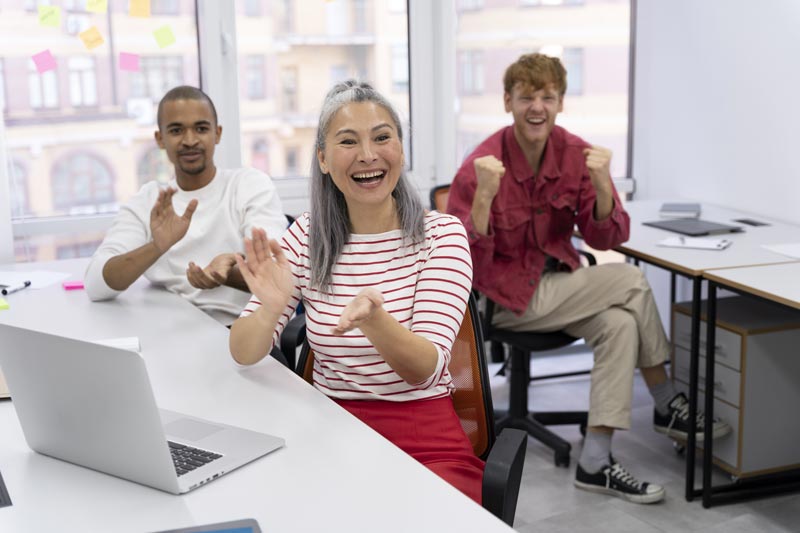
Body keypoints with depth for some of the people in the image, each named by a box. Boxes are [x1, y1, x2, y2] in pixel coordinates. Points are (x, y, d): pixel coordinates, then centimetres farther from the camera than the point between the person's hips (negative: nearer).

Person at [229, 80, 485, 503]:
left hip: (425, 448, -2)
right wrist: (271, 309, -26)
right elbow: (244, 354, -4)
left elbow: (424, 371, -15)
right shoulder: (307, 236, 2)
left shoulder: (441, 234, -6)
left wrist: (372, 317, -36)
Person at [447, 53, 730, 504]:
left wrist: (601, 185, -21)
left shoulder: (574, 153, -4)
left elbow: (606, 238, -2)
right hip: (509, 298, -5)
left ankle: (596, 462, -12)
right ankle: (669, 406, 4)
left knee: (619, 324, -23)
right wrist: (484, 196, -36)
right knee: (631, 282, -15)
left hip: (556, 285, 6)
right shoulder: (481, 167, -19)